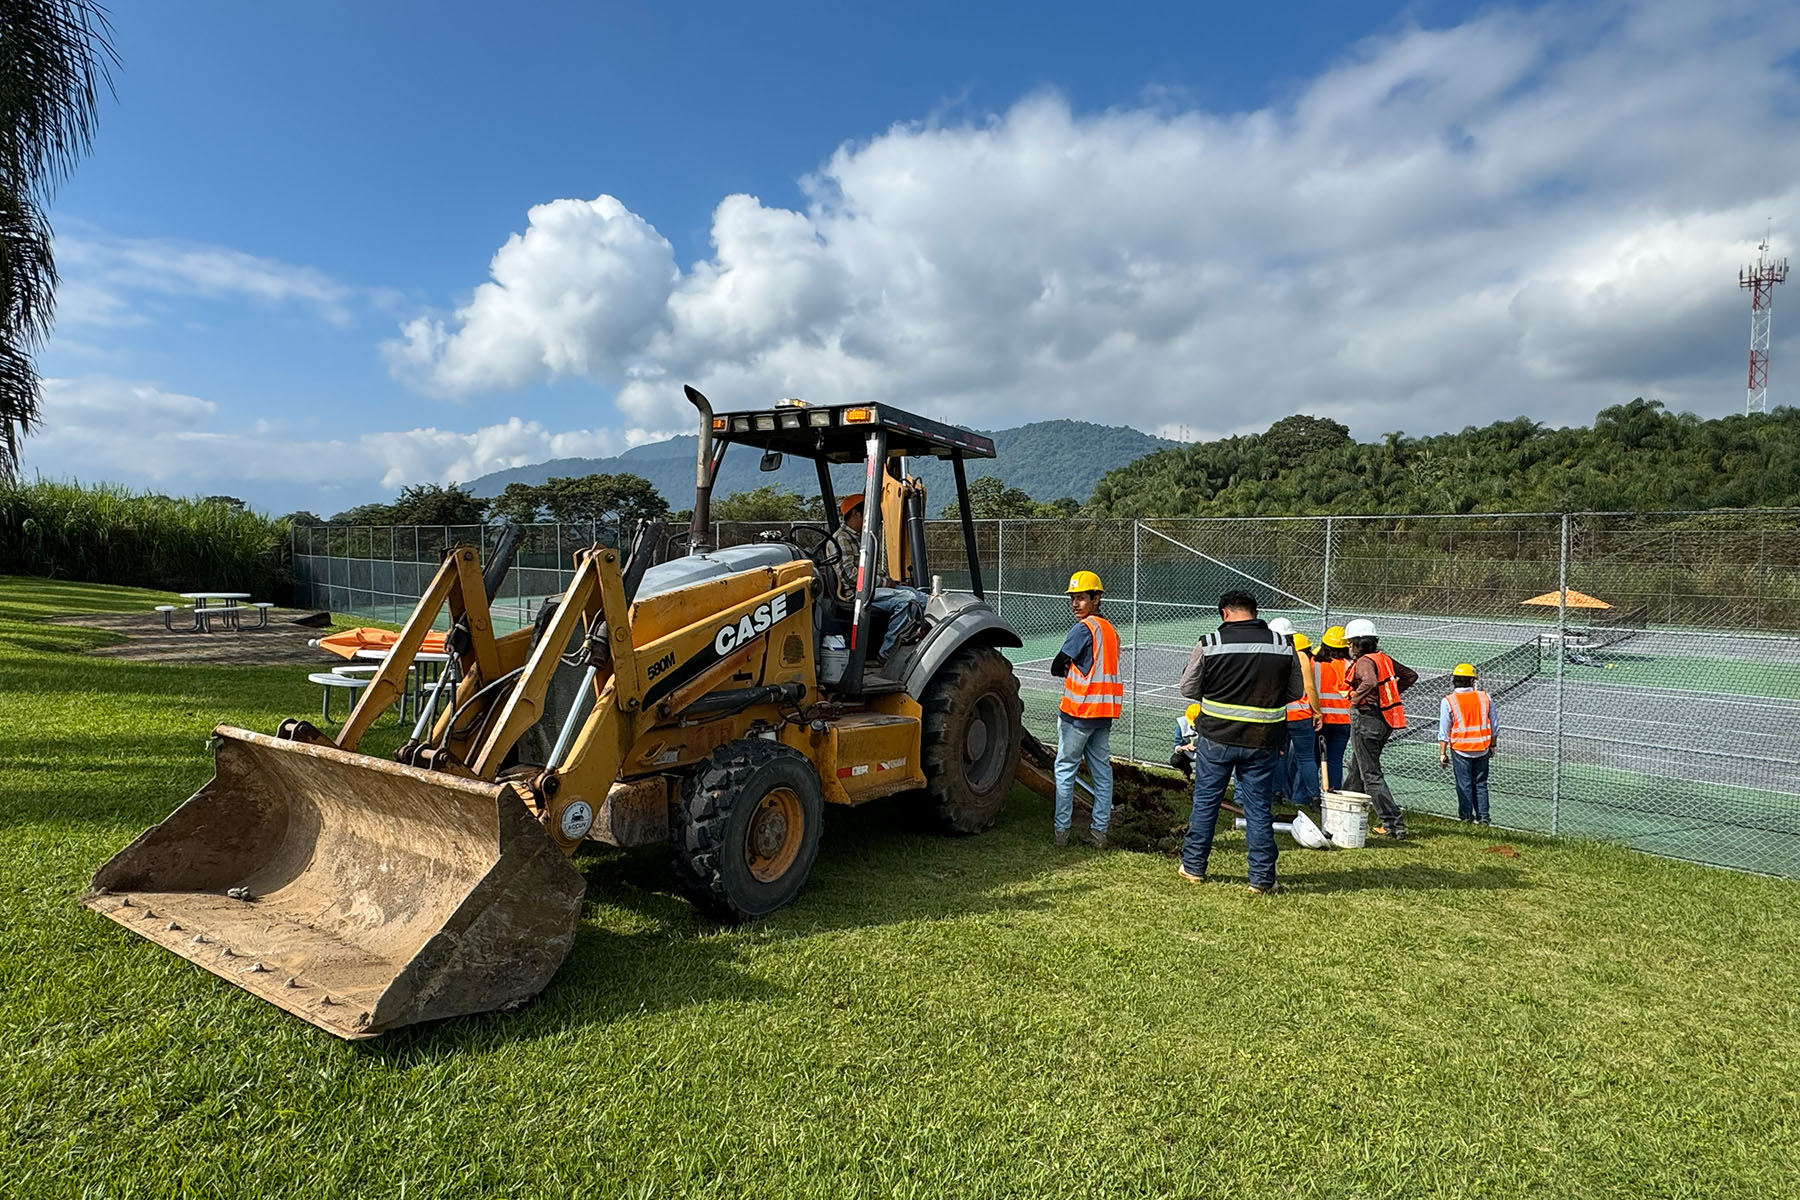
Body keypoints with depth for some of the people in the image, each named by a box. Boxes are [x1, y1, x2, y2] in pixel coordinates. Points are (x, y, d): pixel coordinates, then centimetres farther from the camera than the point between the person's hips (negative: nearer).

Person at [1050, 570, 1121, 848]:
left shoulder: (1084, 628, -14)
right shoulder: (1111, 629, 12)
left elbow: (1056, 667, -12)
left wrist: (1070, 670, 6)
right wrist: (1078, 671, 6)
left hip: (1079, 711, -7)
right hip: (1105, 711, 8)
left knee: (1065, 769, 4)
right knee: (1102, 771, 11)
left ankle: (1061, 830, 8)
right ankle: (1099, 831, 14)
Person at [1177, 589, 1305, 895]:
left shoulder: (1209, 644, -8)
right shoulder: (1283, 645, -1)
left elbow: (1188, 689, -2)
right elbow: (1296, 692, 7)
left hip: (1217, 737, -1)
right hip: (1264, 742, 1)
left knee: (1205, 802, 13)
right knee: (1259, 809, 9)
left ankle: (1193, 867, 23)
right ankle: (1262, 879, 13)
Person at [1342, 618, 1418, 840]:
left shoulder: (1365, 661, -15)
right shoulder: (1384, 658, 11)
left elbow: (1369, 682, -36)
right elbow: (1411, 675, 22)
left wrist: (1356, 699, -20)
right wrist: (1389, 694, 18)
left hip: (1366, 719, -9)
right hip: (1384, 720, 9)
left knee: (1371, 775, -4)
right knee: (1357, 770, 20)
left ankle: (1393, 823, -7)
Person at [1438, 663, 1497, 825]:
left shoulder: (1448, 701, -10)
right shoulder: (1485, 698, -2)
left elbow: (1444, 731, -9)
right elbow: (1494, 727, 6)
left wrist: (1442, 753, -2)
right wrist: (1492, 746, 19)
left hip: (1460, 750, -3)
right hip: (1482, 750, 3)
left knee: (1464, 784, 8)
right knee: (1480, 784, 13)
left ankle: (1466, 815, 14)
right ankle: (1483, 817, 16)